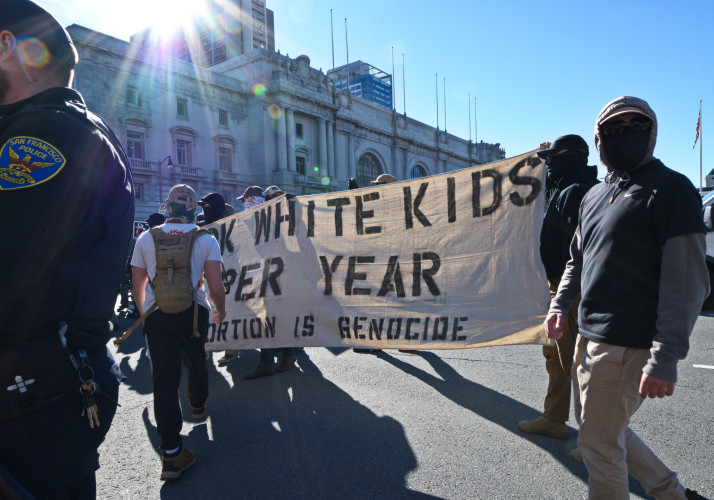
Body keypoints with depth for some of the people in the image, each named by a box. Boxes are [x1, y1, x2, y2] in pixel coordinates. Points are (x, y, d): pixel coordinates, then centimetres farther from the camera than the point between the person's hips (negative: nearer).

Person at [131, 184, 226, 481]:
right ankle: (198, 406, 51)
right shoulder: (205, 239, -4)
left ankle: (171, 453, 2)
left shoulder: (146, 238, 2)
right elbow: (216, 288, -10)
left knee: (164, 379, 2)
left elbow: (138, 287, 8)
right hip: (193, 312, 0)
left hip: (156, 315, 1)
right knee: (196, 362, 24)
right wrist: (221, 311, 9)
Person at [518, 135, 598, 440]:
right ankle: (553, 418, 32)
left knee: (570, 360, -3)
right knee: (554, 353, 18)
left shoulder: (576, 192, -17)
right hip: (558, 284, 11)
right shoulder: (563, 189, 14)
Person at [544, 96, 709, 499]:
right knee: (605, 430, 22)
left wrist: (665, 358, -22)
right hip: (588, 337, 8)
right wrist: (560, 305, 8)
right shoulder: (595, 196, 14)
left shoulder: (671, 189, -10)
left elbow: (686, 281, -17)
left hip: (627, 345, -8)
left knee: (599, 445, 4)